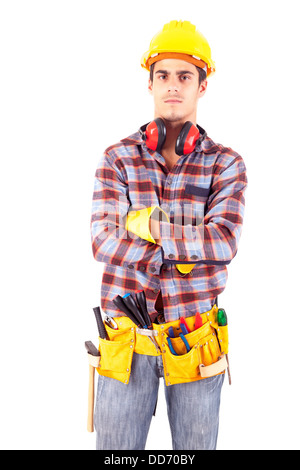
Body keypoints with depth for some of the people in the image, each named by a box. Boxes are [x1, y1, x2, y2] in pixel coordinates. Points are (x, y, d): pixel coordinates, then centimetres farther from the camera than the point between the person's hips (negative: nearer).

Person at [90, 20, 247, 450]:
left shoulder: (226, 164, -1)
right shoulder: (117, 159, 0)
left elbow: (224, 242, -16)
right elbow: (104, 243, -13)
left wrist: (150, 225, -18)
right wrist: (192, 247, -18)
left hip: (197, 342, 0)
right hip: (127, 339, 0)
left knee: (196, 445, 13)